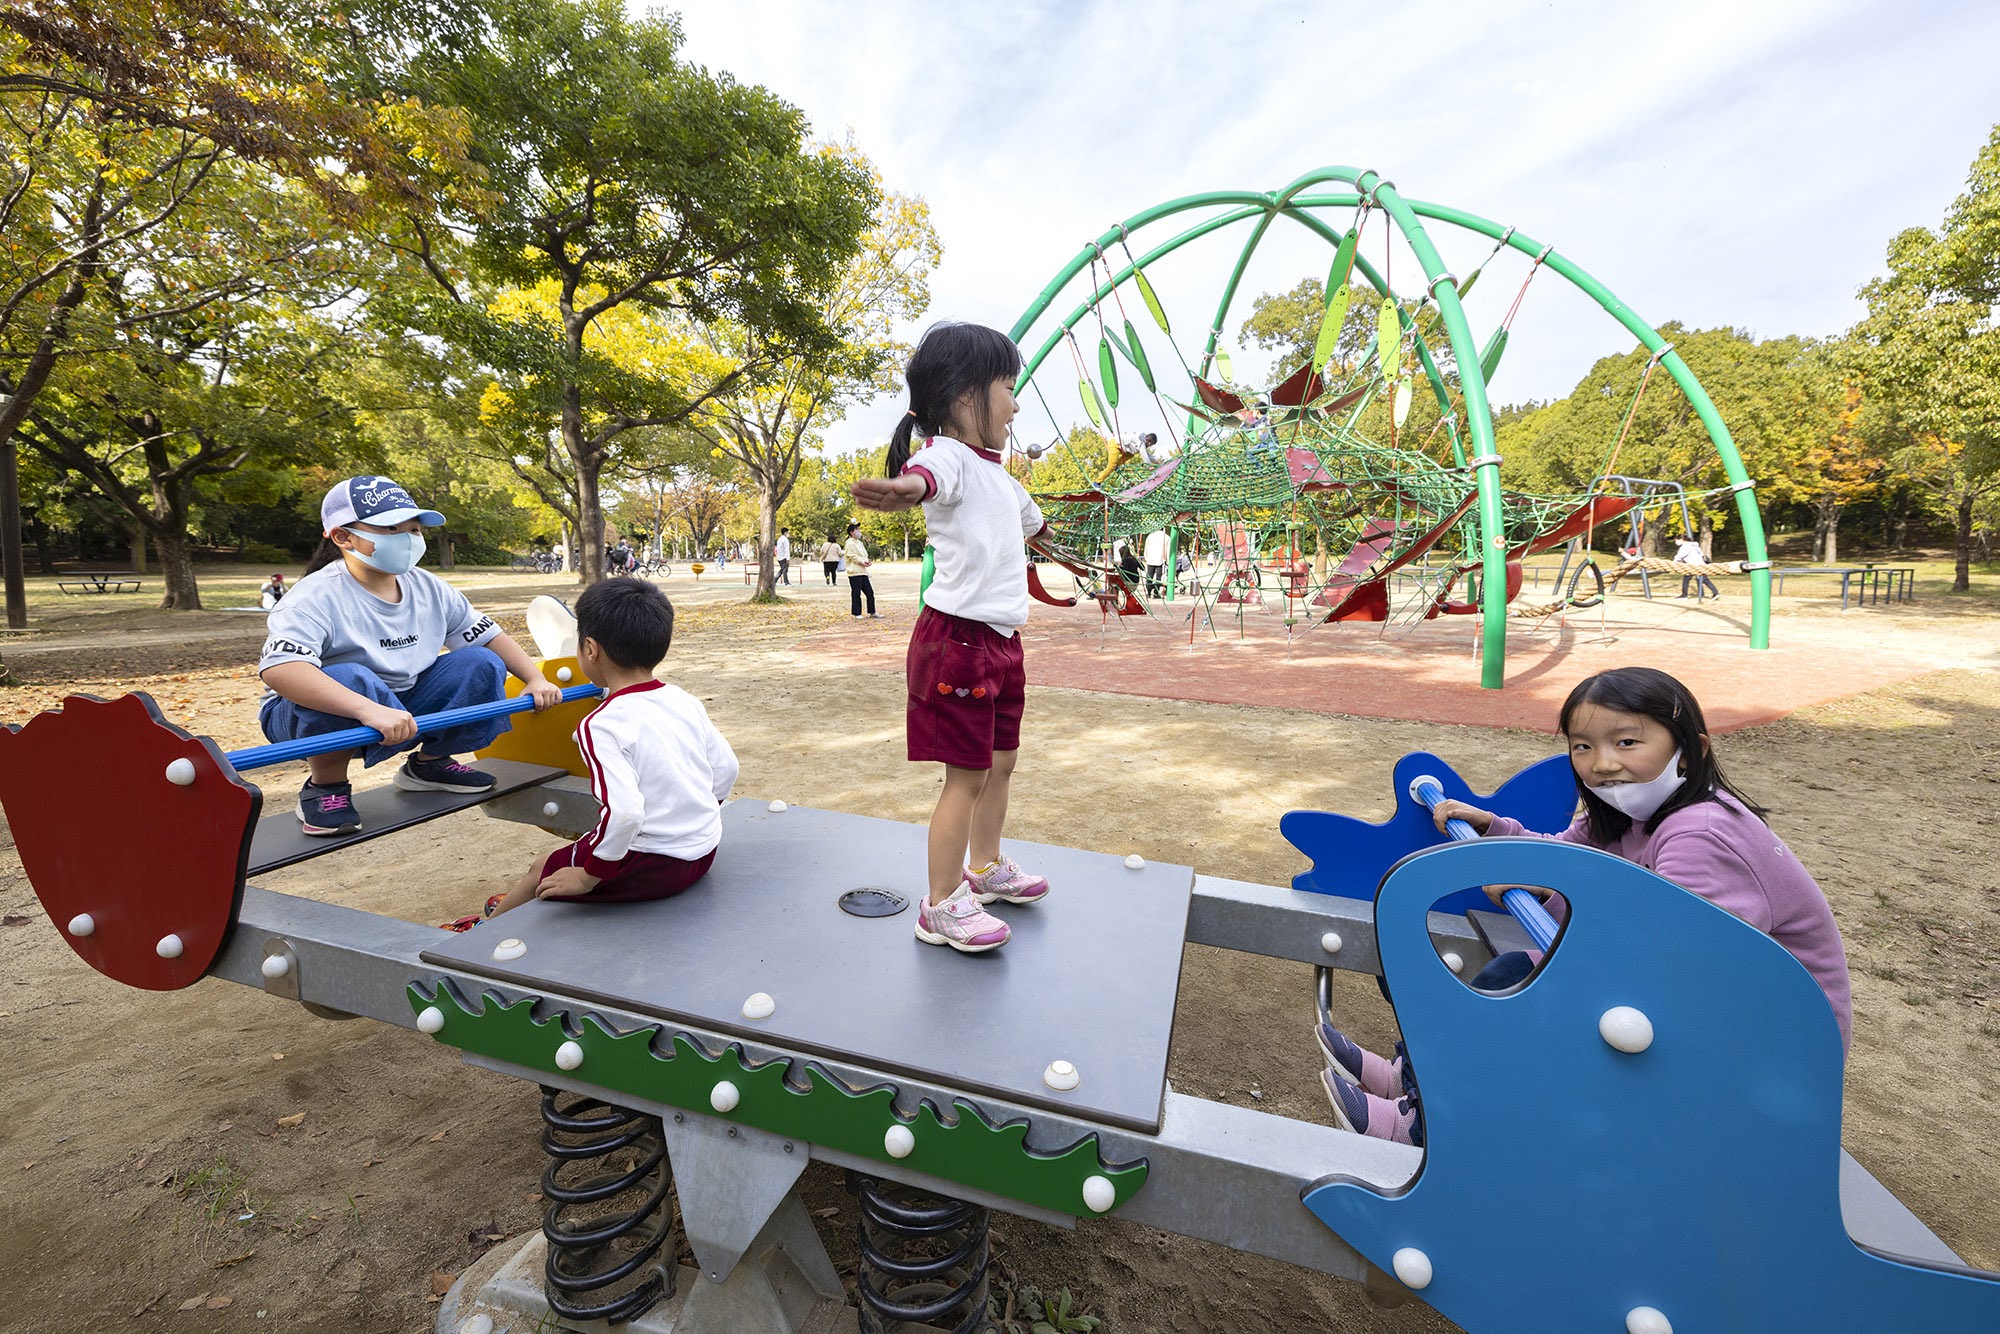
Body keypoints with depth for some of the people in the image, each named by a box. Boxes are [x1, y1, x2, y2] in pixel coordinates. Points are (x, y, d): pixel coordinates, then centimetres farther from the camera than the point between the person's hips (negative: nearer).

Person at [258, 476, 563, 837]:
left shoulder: (430, 589, -3)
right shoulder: (317, 596, -22)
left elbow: (488, 635, 5)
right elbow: (278, 668, -39)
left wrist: (535, 679, -9)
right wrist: (370, 710, -51)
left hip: (401, 710, 6)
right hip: (321, 715, -5)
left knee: (482, 665, -11)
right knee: (349, 679, -38)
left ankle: (429, 763, 9)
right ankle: (325, 784, -10)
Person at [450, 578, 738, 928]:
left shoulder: (601, 726, -21)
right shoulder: (687, 702, -1)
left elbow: (624, 812, -30)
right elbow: (727, 770, 6)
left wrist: (588, 877, -16)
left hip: (653, 866, -7)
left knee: (543, 871, 18)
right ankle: (520, 902, 49)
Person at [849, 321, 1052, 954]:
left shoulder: (1000, 476, 17)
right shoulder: (949, 454, -14)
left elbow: (1030, 521, 40)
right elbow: (926, 475, -40)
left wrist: (1043, 531, 61)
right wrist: (903, 488, -64)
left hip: (999, 639, 9)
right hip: (957, 638, -9)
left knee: (1001, 759, 19)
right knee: (967, 775, -2)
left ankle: (987, 867, 40)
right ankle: (941, 905, 14)